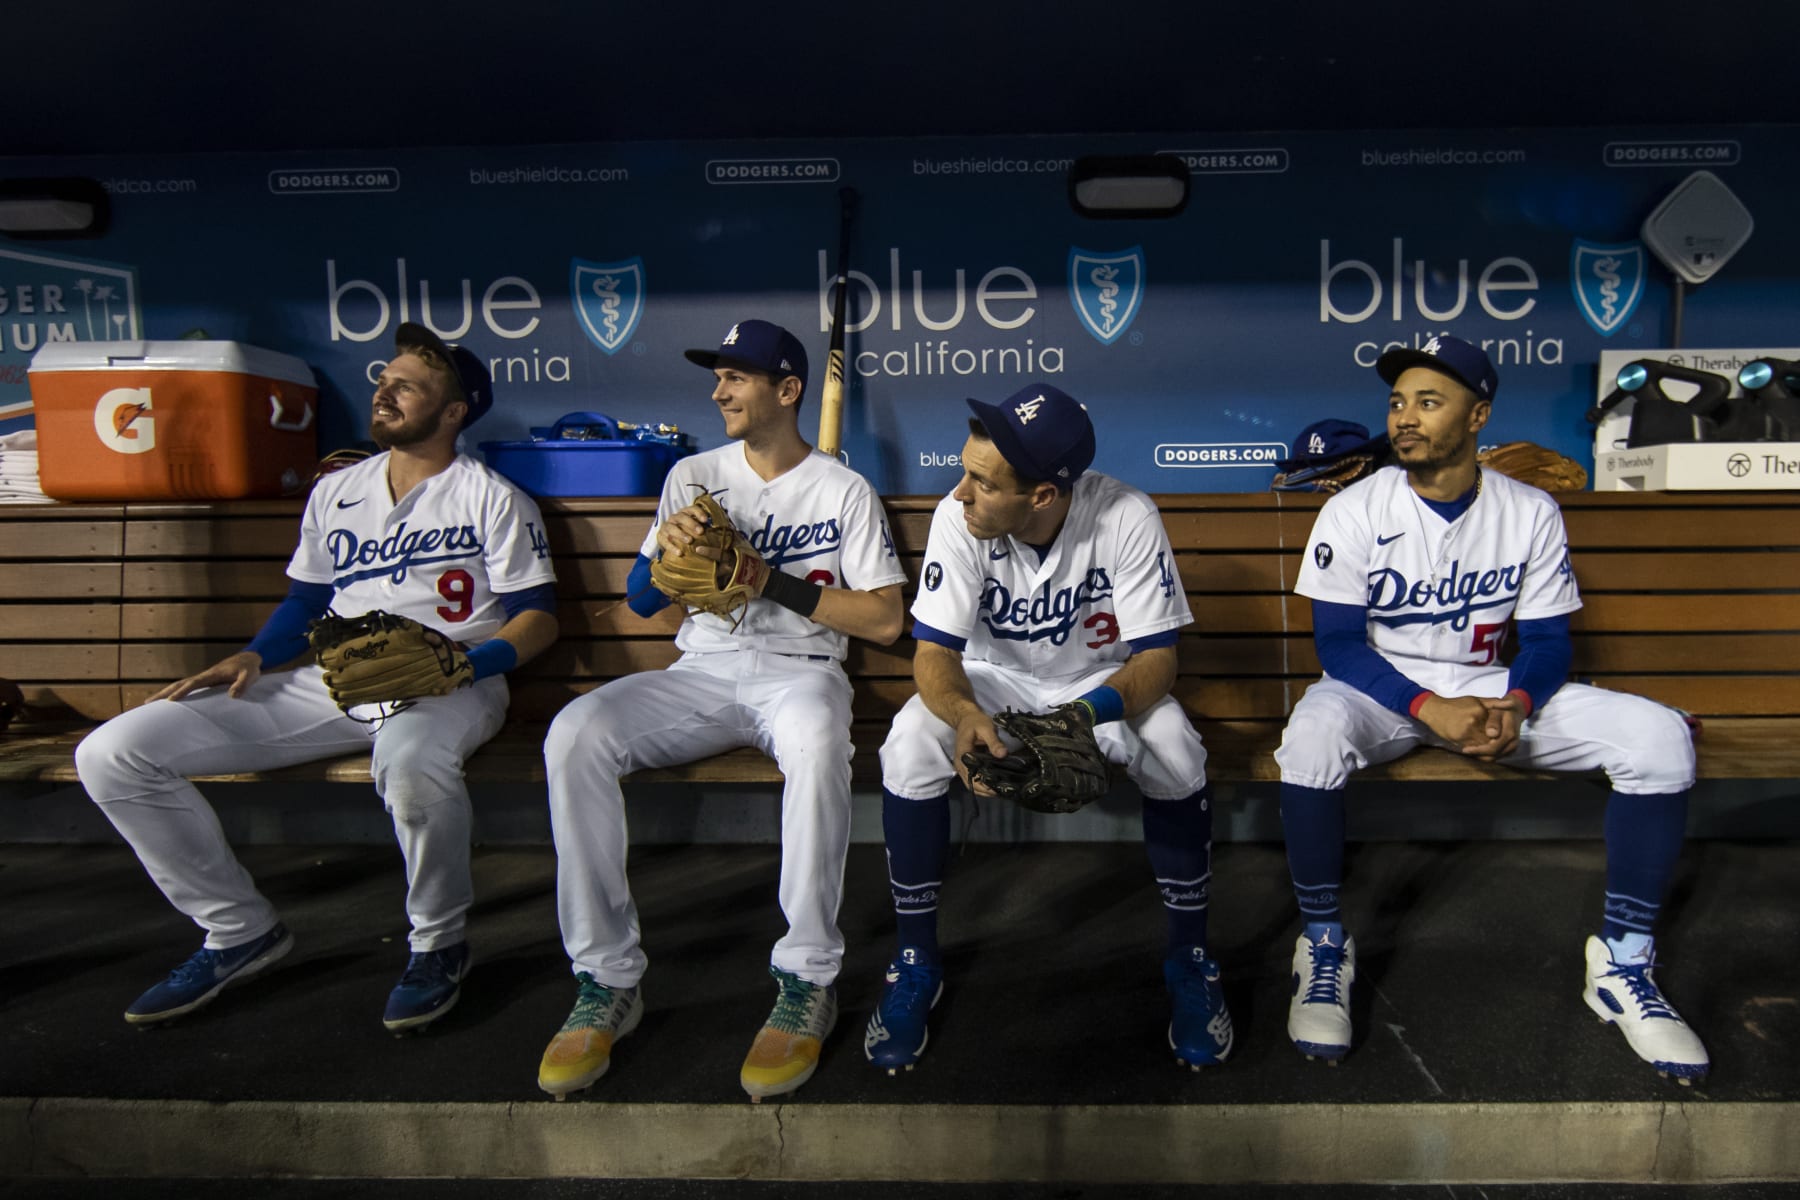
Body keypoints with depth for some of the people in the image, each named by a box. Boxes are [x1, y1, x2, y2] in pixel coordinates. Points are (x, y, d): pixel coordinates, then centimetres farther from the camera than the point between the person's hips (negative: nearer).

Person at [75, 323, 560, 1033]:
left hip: (446, 685, -5)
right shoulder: (335, 493, 21)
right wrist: (253, 657, 4)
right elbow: (305, 600, 24)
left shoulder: (492, 499, 3)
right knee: (111, 754, -7)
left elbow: (538, 616, -2)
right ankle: (241, 931, 6)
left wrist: (455, 662, -19)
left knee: (409, 762, -44)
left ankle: (439, 944, -14)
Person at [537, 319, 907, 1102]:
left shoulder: (844, 491, 7)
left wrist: (775, 582, -10)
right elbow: (641, 604, 16)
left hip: (799, 670, -3)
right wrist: (664, 552, -7)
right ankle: (607, 979, -16)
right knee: (574, 735, -26)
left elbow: (885, 620, -1)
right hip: (701, 670, 3)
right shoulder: (694, 477, 16)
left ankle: (808, 983, -24)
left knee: (816, 744, -41)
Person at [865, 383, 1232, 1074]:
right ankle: (916, 960, -7)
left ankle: (1189, 957, -3)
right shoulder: (957, 519, -22)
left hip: (1103, 679, 0)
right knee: (908, 748, -28)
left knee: (1177, 755, -30)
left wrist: (1087, 714, -41)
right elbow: (934, 652, -21)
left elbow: (1156, 656, -20)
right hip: (993, 681, 1)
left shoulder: (1127, 519, -24)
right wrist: (965, 714, -45)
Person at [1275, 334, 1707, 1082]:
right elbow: (1337, 642, -12)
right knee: (1313, 735, -38)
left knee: (1659, 735, -17)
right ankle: (1324, 945, -16)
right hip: (1381, 688, -3)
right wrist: (1429, 708, -27)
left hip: (1491, 690, 3)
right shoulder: (1355, 511, -10)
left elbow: (1547, 639, 1)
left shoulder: (1531, 513, -1)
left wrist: (1515, 705, -22)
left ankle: (1623, 963, -3)